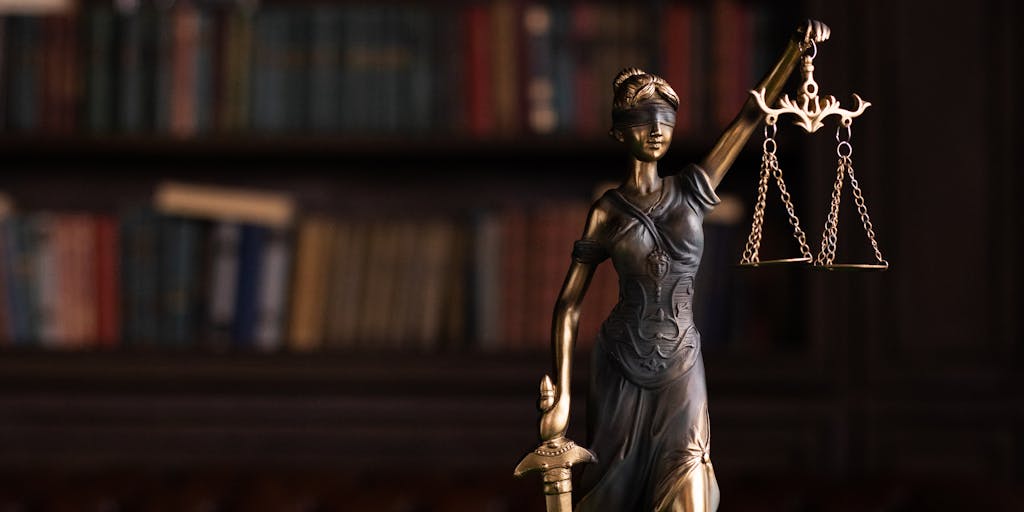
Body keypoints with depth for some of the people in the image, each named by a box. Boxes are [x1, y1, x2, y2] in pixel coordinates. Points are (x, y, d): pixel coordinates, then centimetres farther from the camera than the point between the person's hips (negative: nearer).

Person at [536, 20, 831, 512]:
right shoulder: (607, 211, -2)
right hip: (620, 359, -1)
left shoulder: (691, 190, 4)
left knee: (686, 469, -16)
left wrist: (796, 48, -13)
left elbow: (751, 116, -2)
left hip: (680, 359, 1)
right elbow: (568, 306, -3)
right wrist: (561, 395, -9)